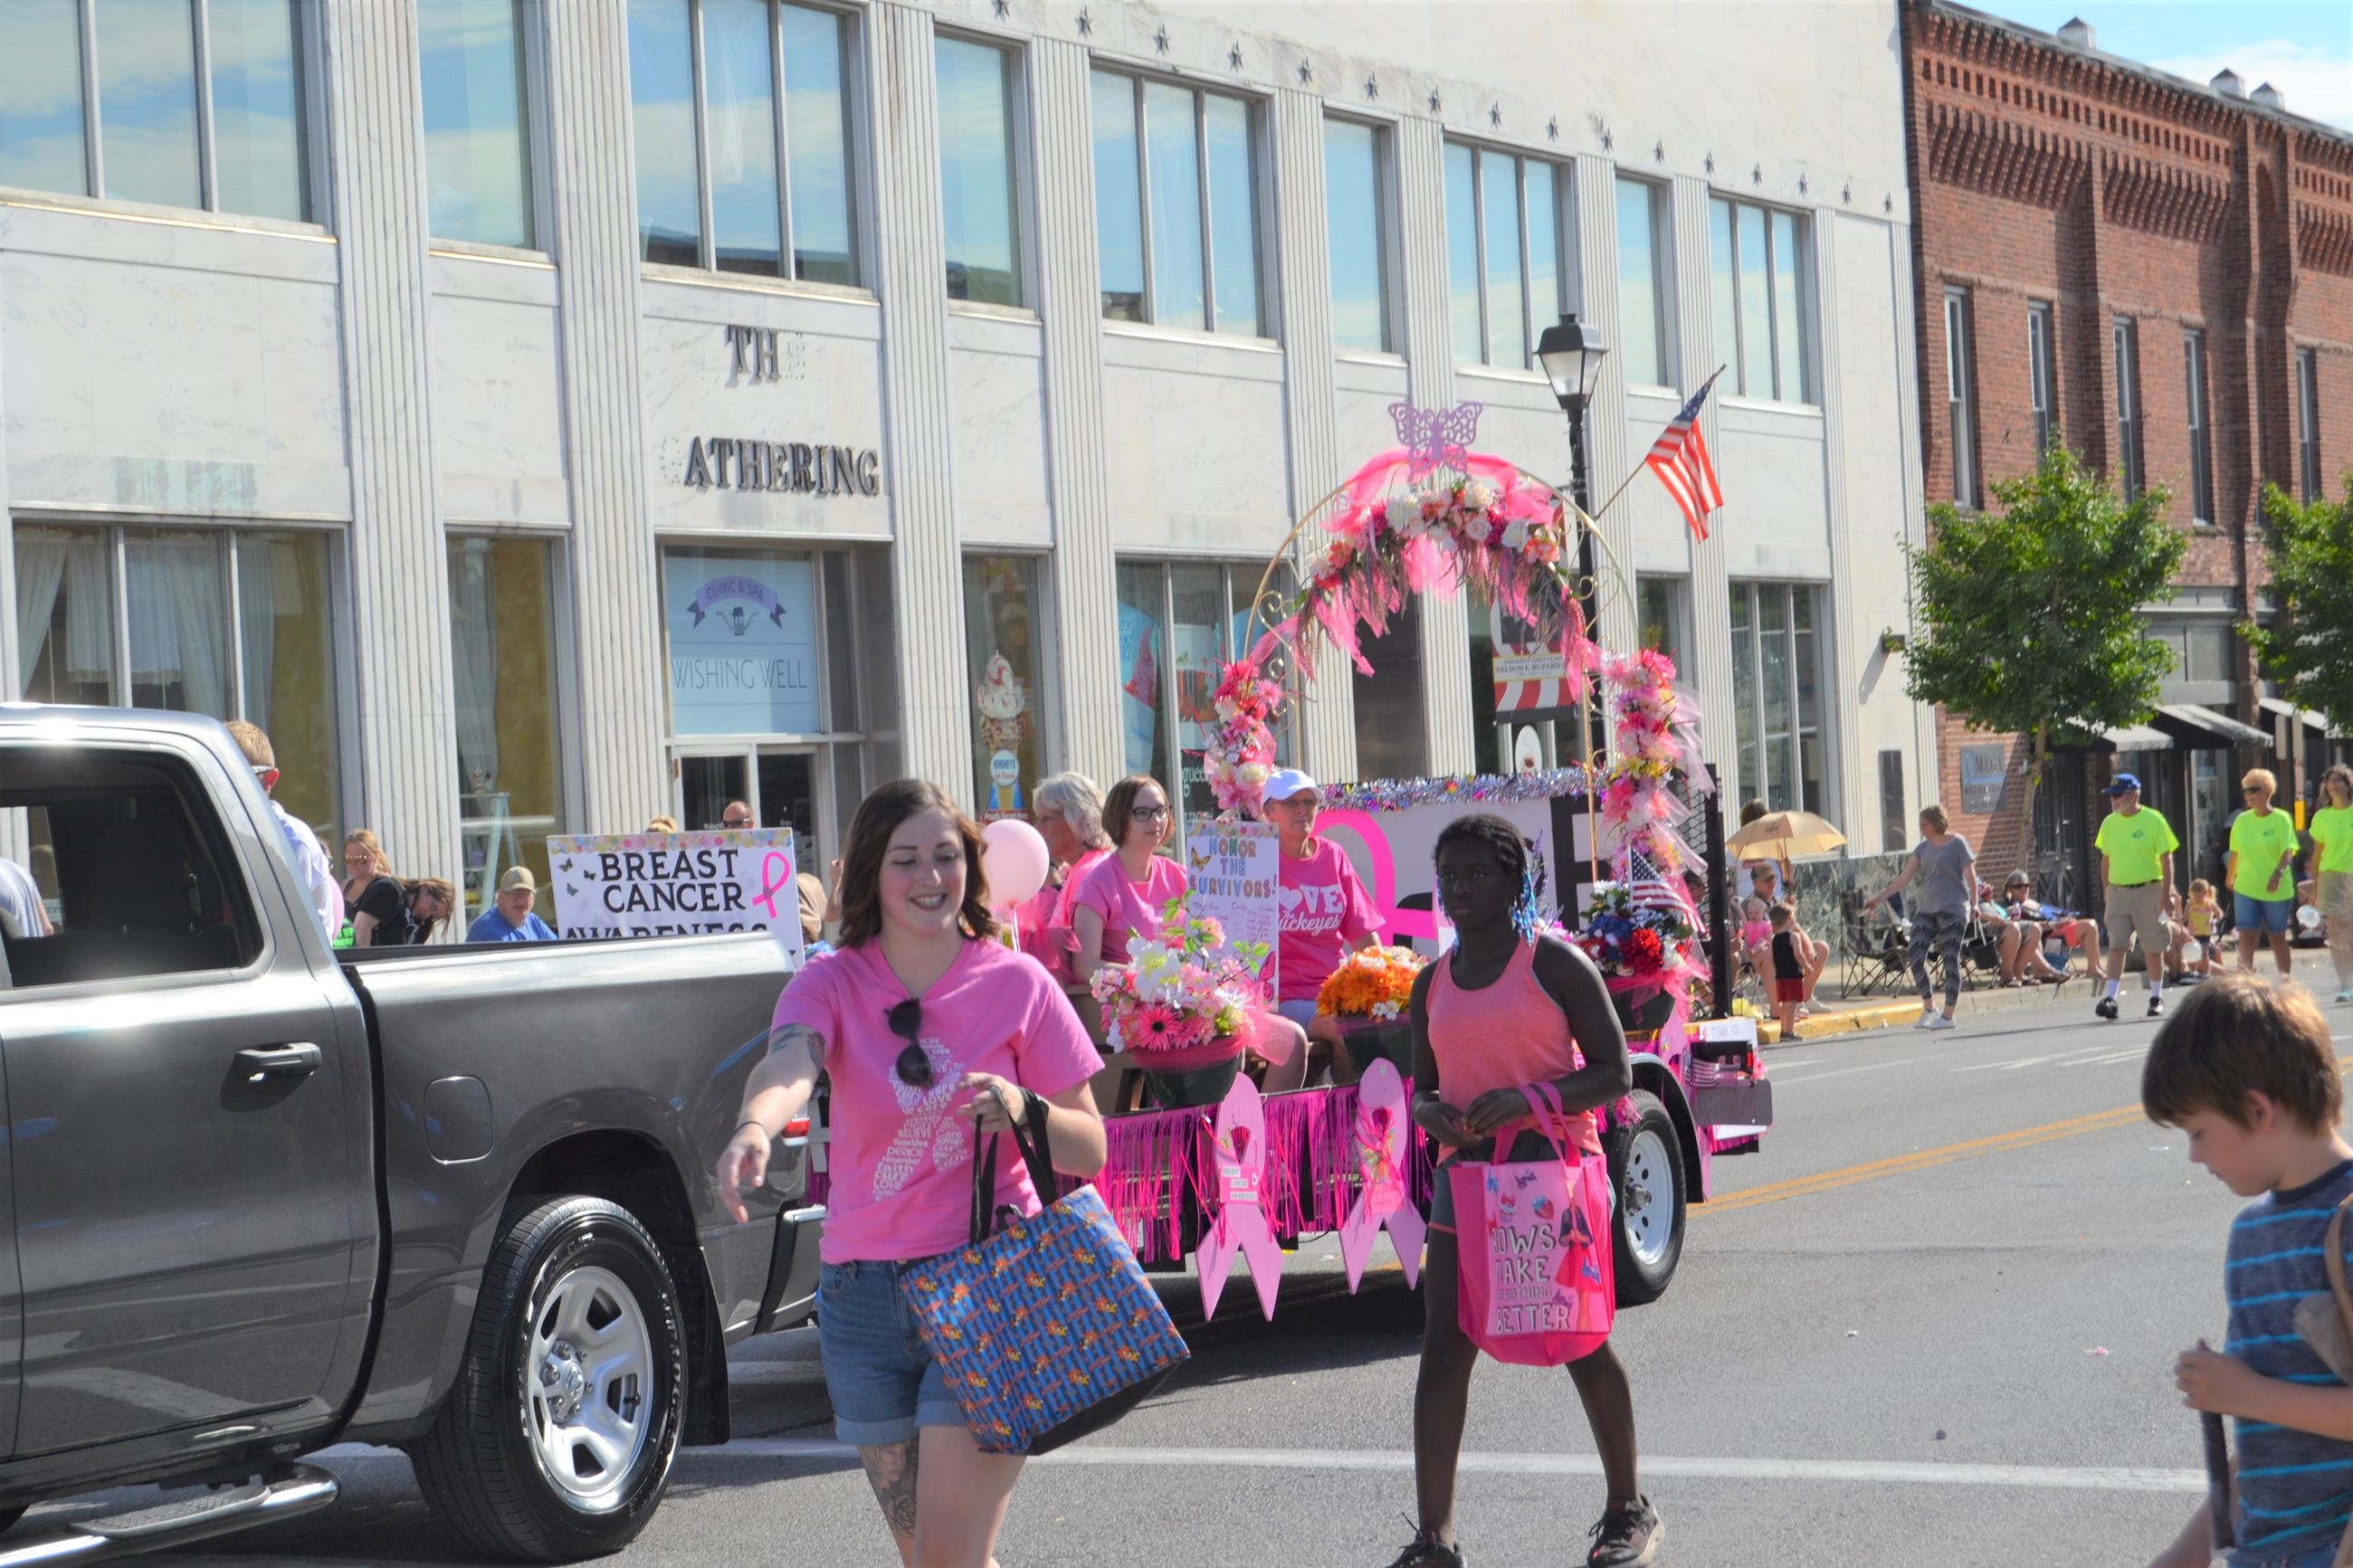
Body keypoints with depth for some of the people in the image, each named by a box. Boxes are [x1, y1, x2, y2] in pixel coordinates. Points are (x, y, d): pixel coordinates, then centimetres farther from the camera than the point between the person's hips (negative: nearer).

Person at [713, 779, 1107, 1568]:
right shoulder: (832, 983, 0)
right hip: (863, 1293, 3)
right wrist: (755, 1127, -46)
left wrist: (1027, 1111, -20)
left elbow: (1090, 1150, 2)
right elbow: (787, 1066, -23)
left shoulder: (1017, 983, -2)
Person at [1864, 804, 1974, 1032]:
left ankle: (1948, 1015, 0)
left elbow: (1970, 876, -3)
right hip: (1926, 910, 6)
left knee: (1950, 960, -6)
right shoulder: (1923, 848, 13)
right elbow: (1904, 877, 11)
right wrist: (1879, 898, 4)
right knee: (1916, 957, -6)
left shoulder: (1958, 844, -2)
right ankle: (1929, 1008, 8)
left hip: (1952, 909, -6)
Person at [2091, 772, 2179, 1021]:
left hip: (2148, 890, -3)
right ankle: (2110, 998, -11)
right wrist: (2105, 892, 13)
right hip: (2117, 891, 3)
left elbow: (2166, 859, -6)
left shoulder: (2153, 820, -6)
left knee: (2153, 948, 5)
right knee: (2117, 946, -5)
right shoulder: (2109, 823, 8)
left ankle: (2157, 998, 17)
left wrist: (2167, 894, -12)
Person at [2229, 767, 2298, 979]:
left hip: (2277, 890, -3)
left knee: (2277, 937, 10)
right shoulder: (2241, 820, 5)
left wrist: (2278, 872, -34)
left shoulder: (2281, 819, -8)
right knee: (2246, 935, -10)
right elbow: (2235, 853, 15)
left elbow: (2288, 851, -17)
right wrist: (2230, 877, 23)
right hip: (2245, 888, 3)